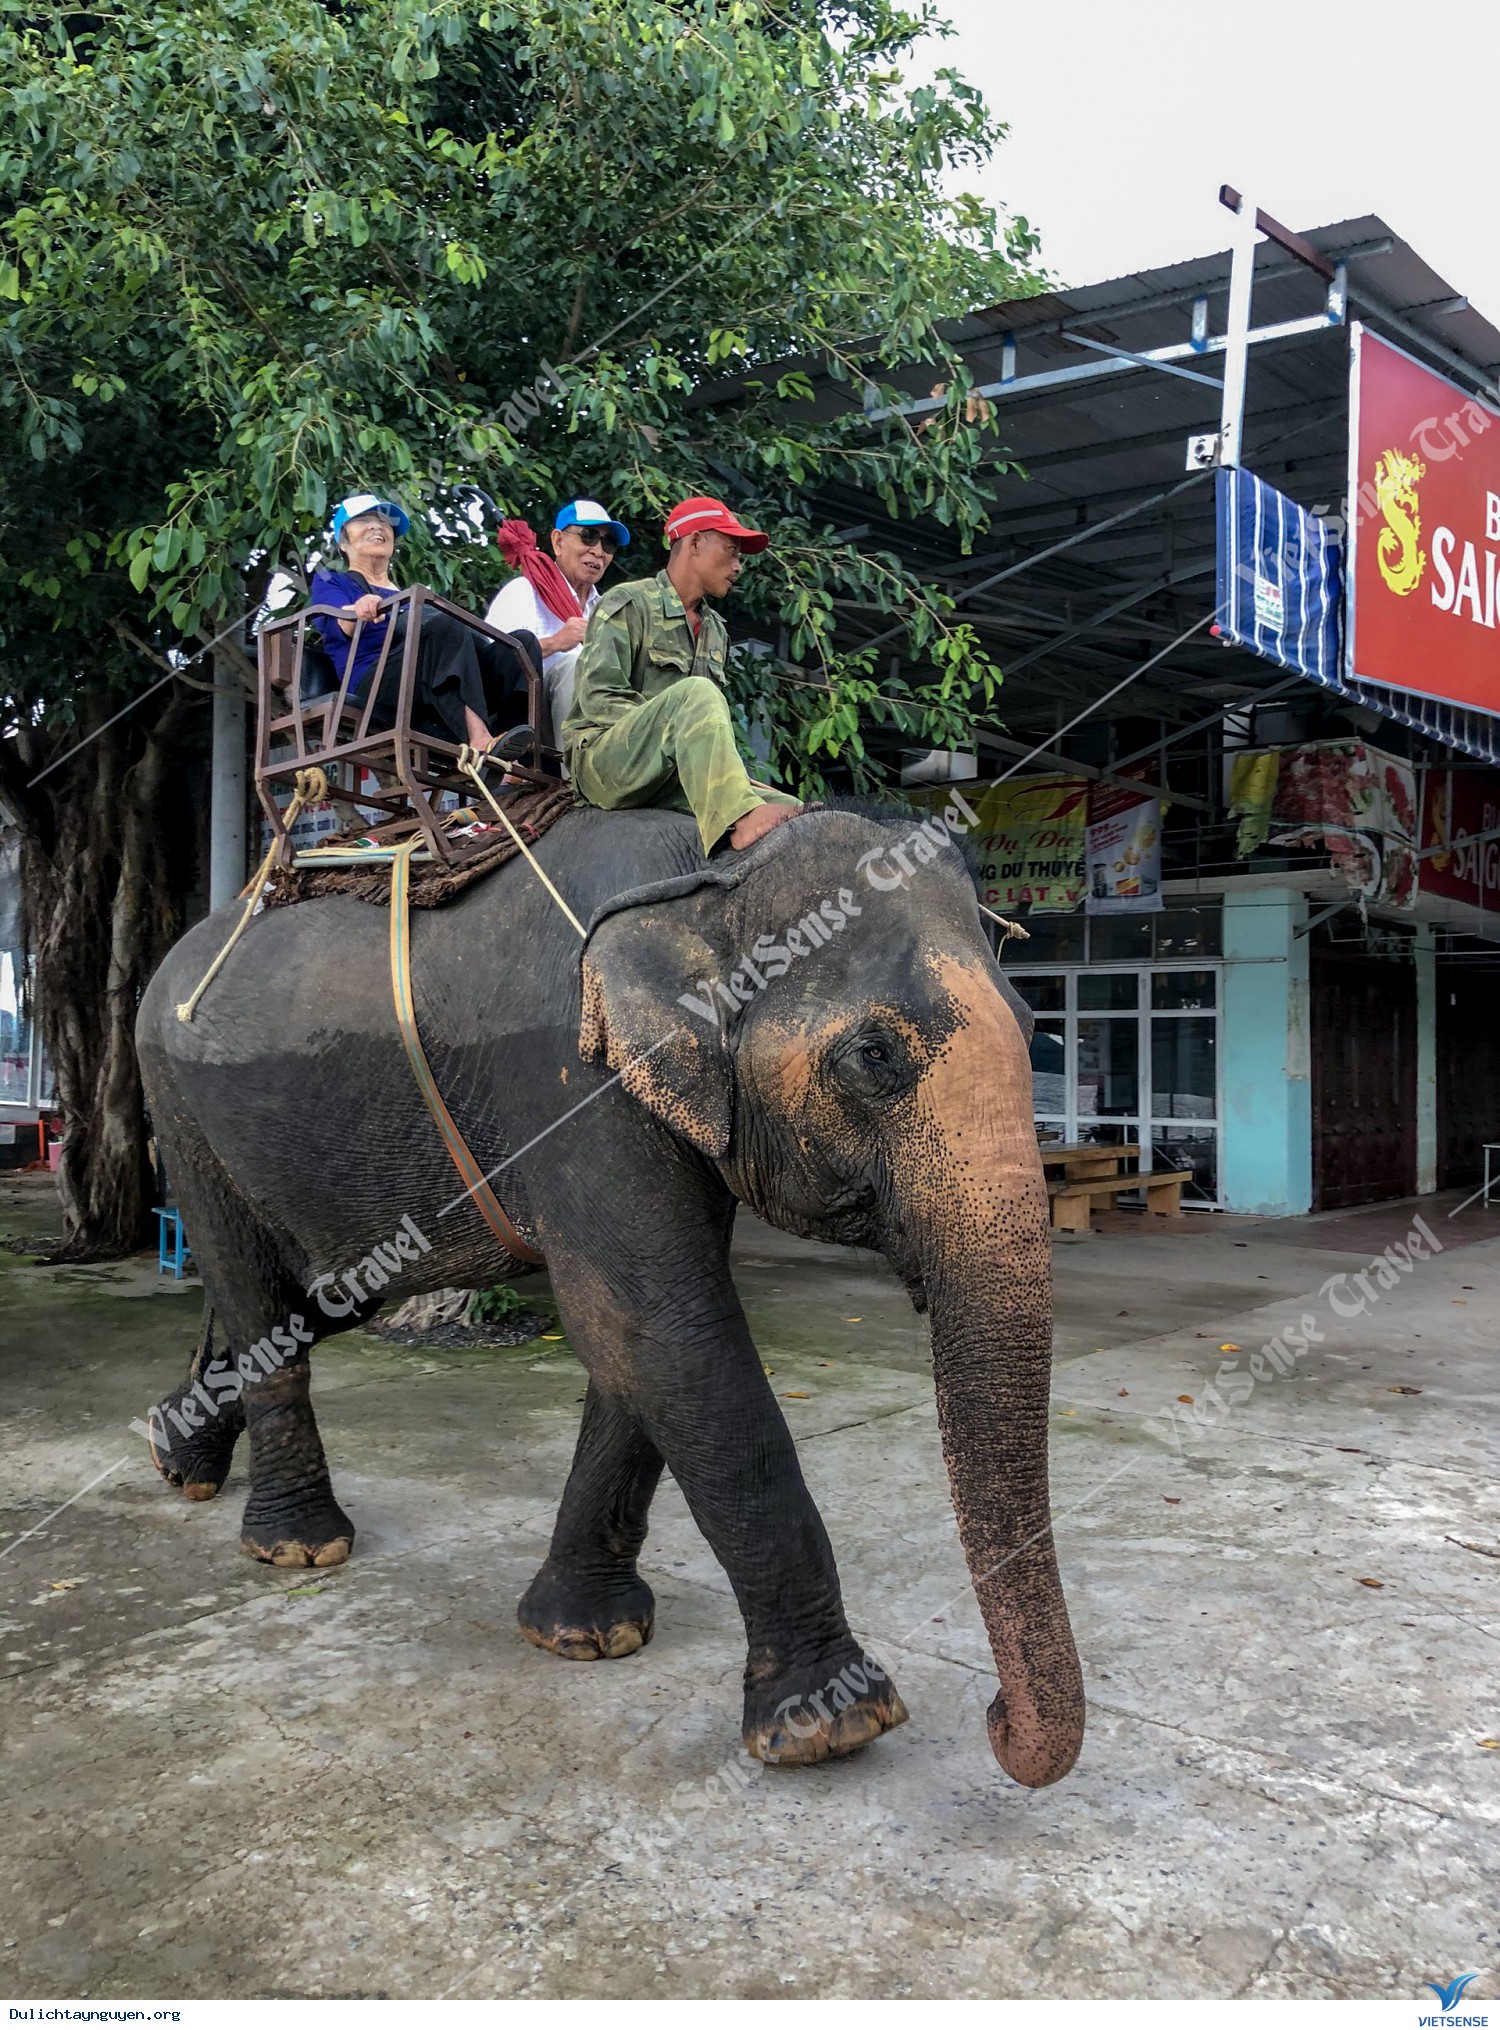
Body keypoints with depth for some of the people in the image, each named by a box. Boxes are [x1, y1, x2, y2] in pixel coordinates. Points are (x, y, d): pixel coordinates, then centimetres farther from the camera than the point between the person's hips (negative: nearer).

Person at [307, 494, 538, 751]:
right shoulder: (329, 582, 23)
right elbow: (340, 624, -2)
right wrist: (359, 611, -25)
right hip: (377, 685, -6)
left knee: (523, 642, -18)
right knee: (445, 626, -33)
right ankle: (479, 738, -54)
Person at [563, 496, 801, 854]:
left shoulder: (715, 630, 22)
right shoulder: (629, 605, -1)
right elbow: (598, 699, -12)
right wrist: (675, 725, -18)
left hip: (669, 775, 7)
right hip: (604, 761, -6)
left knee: (789, 808, -18)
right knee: (696, 691, -34)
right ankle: (742, 819, -48)